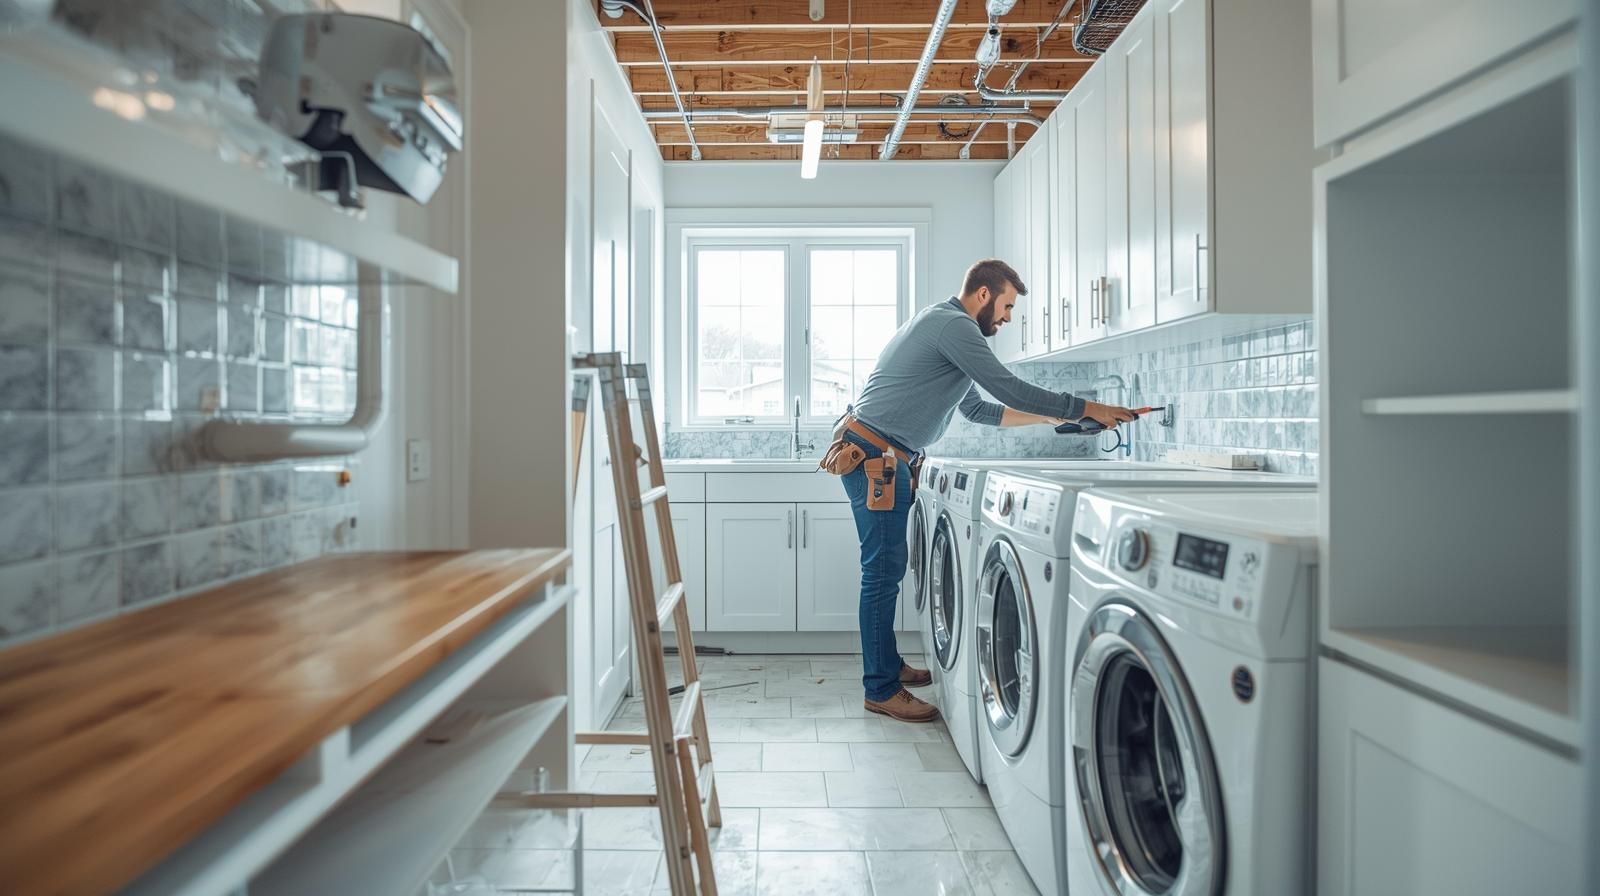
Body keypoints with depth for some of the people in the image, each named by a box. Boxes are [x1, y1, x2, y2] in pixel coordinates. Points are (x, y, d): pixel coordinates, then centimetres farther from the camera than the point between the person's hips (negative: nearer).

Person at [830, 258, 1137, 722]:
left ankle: (887, 664, 25)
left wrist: (1047, 417, 21)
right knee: (884, 571, -7)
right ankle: (881, 689, 0)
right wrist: (1087, 409, -5)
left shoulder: (942, 325, 22)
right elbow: (1009, 389, -14)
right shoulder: (953, 325, -11)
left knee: (886, 568, 14)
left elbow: (977, 408, 24)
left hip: (882, 458, 11)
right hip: (876, 455, -11)